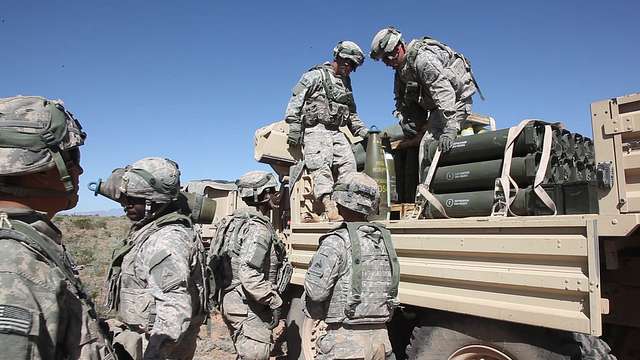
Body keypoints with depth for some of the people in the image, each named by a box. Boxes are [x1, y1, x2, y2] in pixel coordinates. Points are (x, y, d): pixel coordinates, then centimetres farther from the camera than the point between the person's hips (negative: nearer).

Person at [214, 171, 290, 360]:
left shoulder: (237, 220, 11)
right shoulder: (258, 228, -19)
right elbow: (248, 275, -28)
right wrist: (275, 302, -20)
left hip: (234, 300, 10)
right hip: (248, 308, -10)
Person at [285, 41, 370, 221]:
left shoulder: (346, 83, 24)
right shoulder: (316, 75, 2)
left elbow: (352, 114, 29)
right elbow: (296, 101, -6)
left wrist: (365, 132, 16)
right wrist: (294, 129, -15)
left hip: (335, 131, 6)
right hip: (315, 129, -6)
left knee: (349, 163, -14)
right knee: (322, 164, -23)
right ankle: (329, 205, -32)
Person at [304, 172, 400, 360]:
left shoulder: (337, 242, -16)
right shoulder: (384, 238, 4)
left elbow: (316, 291, -20)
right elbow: (390, 290, 9)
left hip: (346, 341, -6)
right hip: (380, 337, 7)